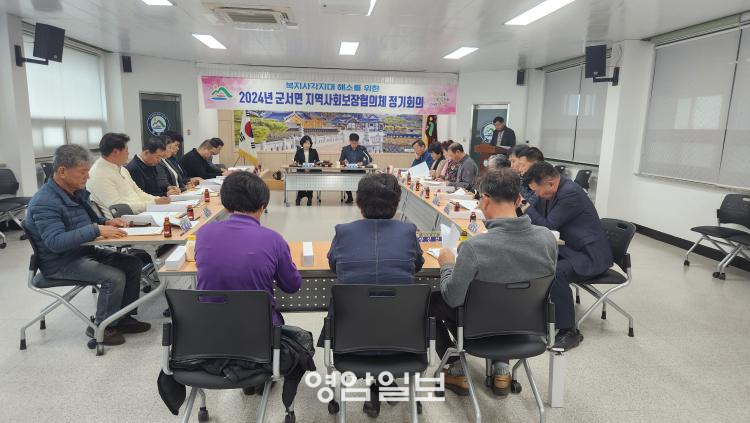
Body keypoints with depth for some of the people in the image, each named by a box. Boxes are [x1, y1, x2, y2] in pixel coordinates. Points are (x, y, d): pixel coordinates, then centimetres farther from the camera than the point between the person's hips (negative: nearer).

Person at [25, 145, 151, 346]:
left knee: (132, 263, 0)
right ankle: (100, 327, -1)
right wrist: (97, 229, -34)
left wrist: (106, 222, 1)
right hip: (60, 262, -9)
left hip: (84, 251, 9)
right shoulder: (44, 203, -22)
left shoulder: (77, 191, 6)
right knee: (114, 277, -24)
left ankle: (123, 317, 11)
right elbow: (56, 242, -32)